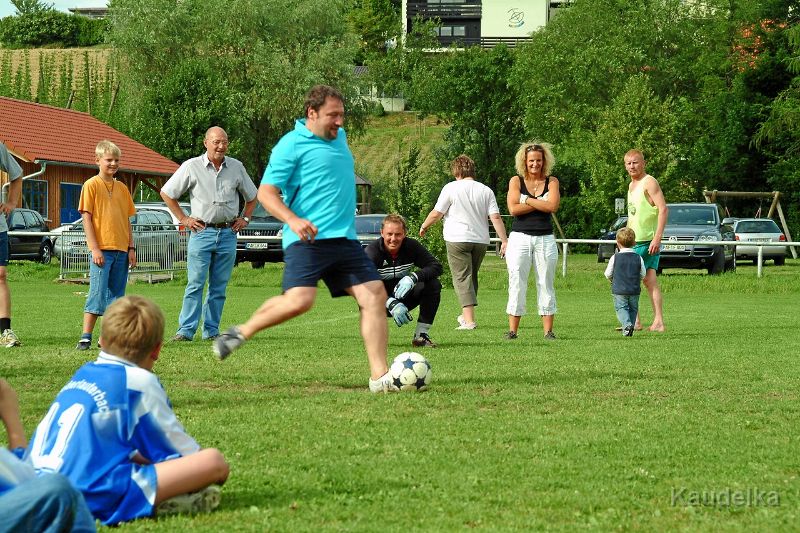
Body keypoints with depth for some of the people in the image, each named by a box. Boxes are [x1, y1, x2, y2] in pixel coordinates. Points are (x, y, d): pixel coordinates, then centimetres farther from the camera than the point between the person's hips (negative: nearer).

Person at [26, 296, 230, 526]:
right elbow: (179, 447, 13)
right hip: (99, 496, -8)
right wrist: (200, 462, 33)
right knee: (214, 461, -7)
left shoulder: (82, 374, 23)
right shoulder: (139, 381, 2)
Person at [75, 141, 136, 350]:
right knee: (97, 293, -10)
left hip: (121, 250, 6)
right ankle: (85, 337, -8)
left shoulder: (122, 188, 14)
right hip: (102, 249, -6)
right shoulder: (91, 185, -3)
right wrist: (95, 248, -13)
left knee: (116, 295, 6)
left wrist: (131, 248, 9)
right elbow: (86, 217, -7)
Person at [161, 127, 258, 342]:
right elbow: (167, 193, 7)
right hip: (202, 233, -3)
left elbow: (252, 196, 24)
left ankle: (211, 330, 9)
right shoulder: (192, 167, -1)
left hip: (228, 233, 3)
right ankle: (186, 330, -9)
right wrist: (183, 219, 4)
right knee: (195, 283, -9)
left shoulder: (236, 167, 8)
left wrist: (245, 219, 12)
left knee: (219, 287, 4)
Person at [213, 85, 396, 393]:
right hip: (307, 239, -7)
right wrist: (293, 220, -25)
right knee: (299, 301, -23)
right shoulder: (292, 144, -6)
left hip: (345, 240, 8)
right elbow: (266, 193, -9)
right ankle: (241, 333, 1)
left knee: (374, 296, -4)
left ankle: (379, 376, -3)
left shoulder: (339, 137, 17)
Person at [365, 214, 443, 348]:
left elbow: (436, 266, -15)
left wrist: (412, 277, -35)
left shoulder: (412, 246, -10)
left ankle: (422, 335, -15)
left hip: (403, 297, 3)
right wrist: (391, 304, -47)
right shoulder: (372, 251, -21)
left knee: (433, 285, -21)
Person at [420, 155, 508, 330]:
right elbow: (496, 217, -1)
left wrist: (424, 227, 14)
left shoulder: (451, 188, -5)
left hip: (458, 239, -5)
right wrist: (504, 241, 1)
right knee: (472, 277, 20)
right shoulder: (486, 190, 6)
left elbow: (436, 214, -4)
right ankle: (466, 316, 32)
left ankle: (469, 320, -16)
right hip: (481, 240, 5)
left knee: (462, 278, -5)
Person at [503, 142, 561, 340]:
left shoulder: (551, 182, 7)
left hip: (545, 239, 1)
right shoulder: (516, 181, 5)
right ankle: (512, 330, 2)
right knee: (517, 284, -1)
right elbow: (513, 209, -9)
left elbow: (552, 206, -11)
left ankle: (548, 330, 5)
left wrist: (526, 200, -8)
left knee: (546, 284, 2)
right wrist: (541, 203, -8)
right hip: (520, 238, -1)